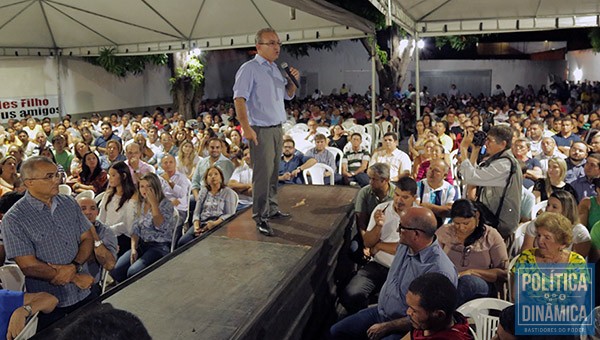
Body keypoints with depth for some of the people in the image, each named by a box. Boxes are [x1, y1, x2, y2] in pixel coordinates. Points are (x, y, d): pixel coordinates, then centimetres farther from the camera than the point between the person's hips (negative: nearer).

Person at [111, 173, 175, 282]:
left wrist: (153, 202, -19)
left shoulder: (166, 204, -6)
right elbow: (136, 229, 11)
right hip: (141, 245, 6)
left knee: (133, 272, -27)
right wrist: (133, 248, -5)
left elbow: (161, 226, -21)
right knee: (115, 270, -15)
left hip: (160, 246, -6)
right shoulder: (141, 204, 12)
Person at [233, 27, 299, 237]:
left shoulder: (275, 69, 17)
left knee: (274, 172, 13)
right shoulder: (249, 69, -8)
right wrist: (246, 127, -25)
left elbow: (288, 95, 25)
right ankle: (260, 218, -1)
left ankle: (272, 209, 25)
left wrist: (293, 81, 5)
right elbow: (239, 99, -17)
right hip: (261, 130, -8)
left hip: (277, 129, 8)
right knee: (263, 174, -8)